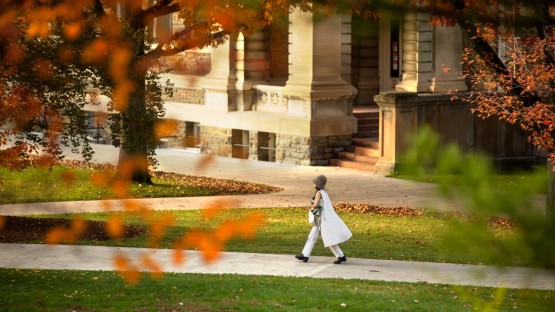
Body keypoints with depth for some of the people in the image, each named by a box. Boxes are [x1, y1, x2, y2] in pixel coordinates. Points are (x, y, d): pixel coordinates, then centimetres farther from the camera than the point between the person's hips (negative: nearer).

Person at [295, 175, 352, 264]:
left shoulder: (319, 193, -16)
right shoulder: (324, 192, 10)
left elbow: (315, 205, -24)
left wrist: (311, 206, -1)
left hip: (322, 219, -10)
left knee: (329, 240, -3)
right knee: (312, 237, 11)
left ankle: (341, 256, 2)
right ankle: (305, 255, 14)